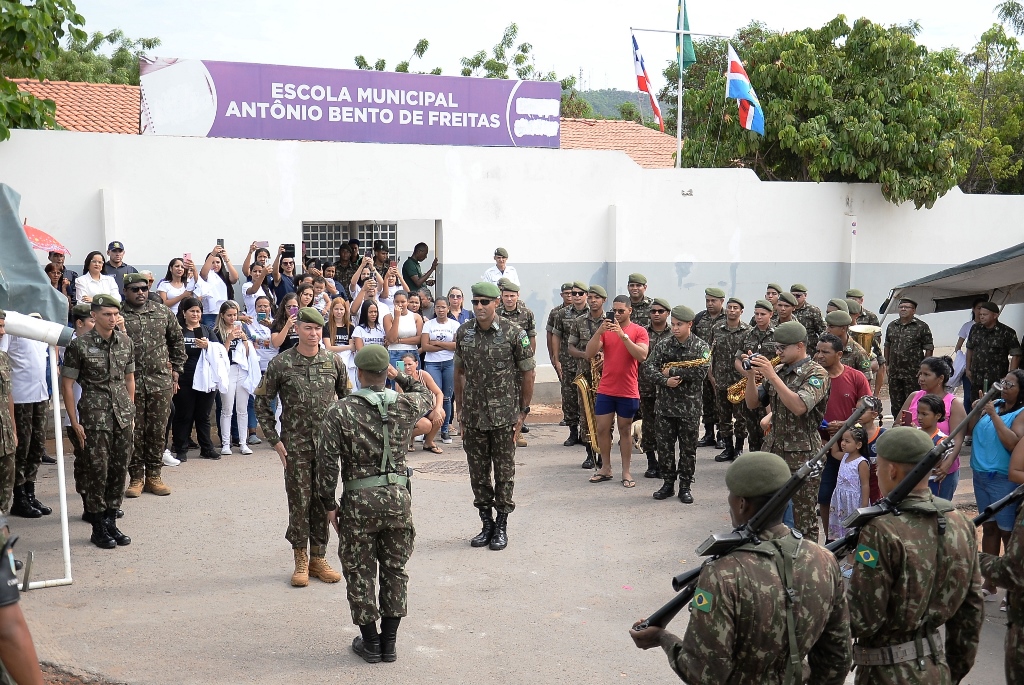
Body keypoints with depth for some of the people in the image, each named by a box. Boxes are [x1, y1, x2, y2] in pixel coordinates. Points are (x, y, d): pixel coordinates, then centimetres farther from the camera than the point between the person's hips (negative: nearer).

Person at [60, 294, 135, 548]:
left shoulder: (125, 342, 6)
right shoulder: (80, 345, -7)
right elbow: (67, 384, -5)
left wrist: (130, 411, 13)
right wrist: (75, 422, -7)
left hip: (123, 416, 4)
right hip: (95, 417, -4)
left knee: (119, 469, 8)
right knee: (97, 471, 0)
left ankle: (111, 521, 21)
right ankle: (98, 528, 12)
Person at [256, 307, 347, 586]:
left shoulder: (334, 361, 2)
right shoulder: (280, 363, -5)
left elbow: (347, 398, 14)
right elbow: (262, 402, 1)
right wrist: (275, 440, -3)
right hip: (296, 445, -2)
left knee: (323, 501, 8)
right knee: (299, 501, 1)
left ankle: (318, 558, 20)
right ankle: (301, 560, 13)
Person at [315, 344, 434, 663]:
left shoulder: (339, 412, -8)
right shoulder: (404, 405, -1)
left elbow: (327, 463, -9)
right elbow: (426, 396, 24)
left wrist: (329, 504, 1)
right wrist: (400, 376, 28)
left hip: (359, 502, -2)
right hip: (398, 498, 3)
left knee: (360, 573, 11)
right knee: (395, 570, 15)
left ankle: (370, 642, 19)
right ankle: (389, 642, 21)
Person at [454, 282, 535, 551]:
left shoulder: (514, 333, -8)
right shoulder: (463, 333, 3)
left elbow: (527, 374, -2)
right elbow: (459, 372, 11)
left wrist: (523, 411, -3)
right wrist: (460, 410, 9)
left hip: (504, 417, -3)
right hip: (473, 417, 3)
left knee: (504, 473, 5)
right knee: (478, 473, 9)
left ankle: (502, 526, 17)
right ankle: (486, 523, 23)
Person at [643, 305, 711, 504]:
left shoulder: (701, 346, -3)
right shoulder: (664, 344, 4)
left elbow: (701, 371, -18)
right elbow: (649, 367, -1)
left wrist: (672, 371, -15)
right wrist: (665, 380, -18)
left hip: (689, 407, -3)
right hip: (665, 405, 3)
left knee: (688, 448, 4)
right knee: (664, 446, 7)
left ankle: (685, 487, 15)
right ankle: (668, 483, 20)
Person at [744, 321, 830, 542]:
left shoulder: (816, 374, -10)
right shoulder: (779, 370, 10)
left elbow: (798, 406, -26)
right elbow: (753, 403, 12)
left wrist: (772, 376, -23)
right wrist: (751, 376, -5)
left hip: (802, 454, -7)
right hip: (774, 449, 7)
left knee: (803, 515, 1)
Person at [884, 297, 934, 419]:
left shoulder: (921, 327, -3)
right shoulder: (891, 326, 12)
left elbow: (929, 348, -4)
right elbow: (887, 346, 20)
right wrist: (887, 364, 13)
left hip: (913, 373, -5)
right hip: (894, 372, 5)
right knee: (895, 403, 11)